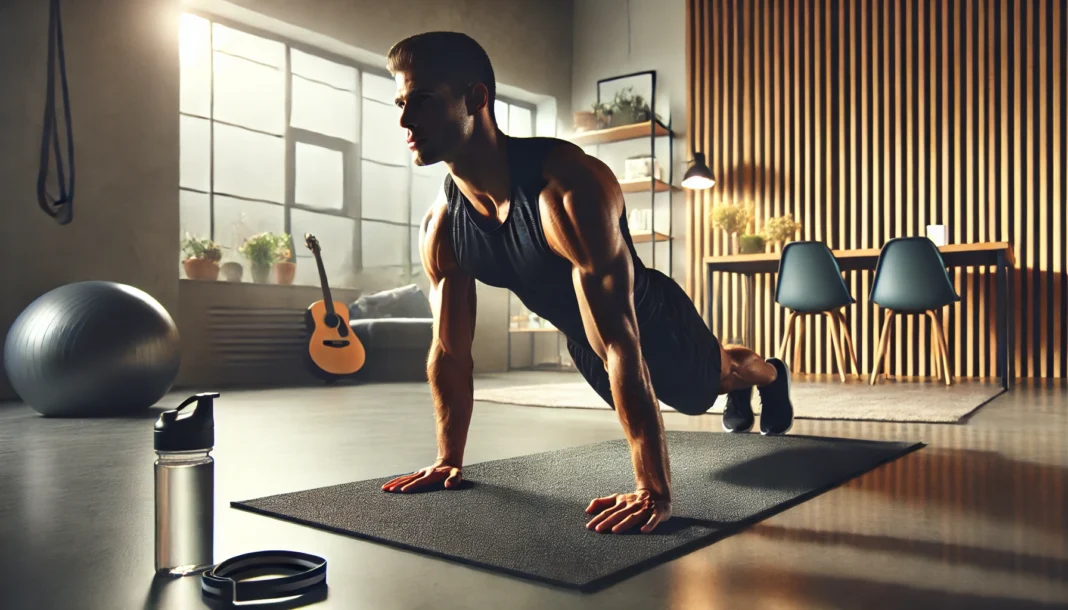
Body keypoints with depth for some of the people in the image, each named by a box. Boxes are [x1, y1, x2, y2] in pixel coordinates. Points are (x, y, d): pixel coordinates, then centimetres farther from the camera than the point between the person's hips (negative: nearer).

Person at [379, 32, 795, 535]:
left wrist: (653, 490, -47)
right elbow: (450, 352, -10)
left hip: (657, 322, -6)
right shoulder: (440, 227, -22)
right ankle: (739, 392, 68)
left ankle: (770, 376, 63)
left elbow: (622, 345, -47)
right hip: (585, 338, 6)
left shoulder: (569, 187, -44)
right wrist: (449, 459, -6)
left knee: (707, 382, 26)